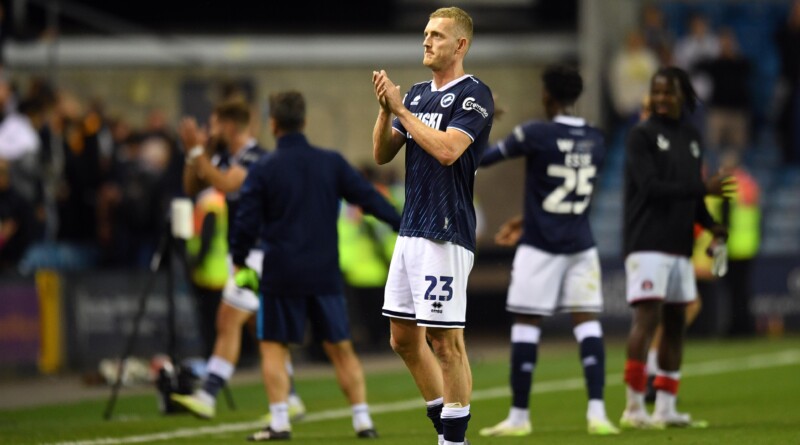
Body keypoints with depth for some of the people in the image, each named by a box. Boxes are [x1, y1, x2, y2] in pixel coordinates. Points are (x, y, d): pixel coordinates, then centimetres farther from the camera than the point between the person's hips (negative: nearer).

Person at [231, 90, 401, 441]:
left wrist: (239, 263, 12)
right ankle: (363, 420, 7)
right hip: (325, 273, 3)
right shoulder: (331, 163, 2)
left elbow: (246, 223, -3)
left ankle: (279, 422, -5)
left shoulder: (263, 171, -5)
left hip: (281, 276, -3)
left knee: (274, 347, 6)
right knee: (341, 348, 10)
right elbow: (370, 198, 2)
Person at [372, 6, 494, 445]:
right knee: (404, 338, 11)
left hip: (446, 235, -9)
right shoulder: (417, 93, 15)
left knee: (445, 341, -7)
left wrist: (401, 109, -15)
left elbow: (446, 149, -23)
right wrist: (386, 109, -3)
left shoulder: (474, 95, -9)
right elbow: (382, 154, 14)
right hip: (410, 229, 9)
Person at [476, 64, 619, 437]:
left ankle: (518, 416, 8)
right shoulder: (595, 141, 6)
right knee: (587, 322, 3)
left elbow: (479, 158, -3)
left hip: (541, 246, -4)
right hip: (580, 246, 4)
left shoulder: (535, 135, -12)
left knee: (526, 325, 3)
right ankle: (597, 412, -8)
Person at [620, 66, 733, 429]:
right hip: (648, 244, -7)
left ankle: (665, 407, 12)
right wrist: (704, 188, -18)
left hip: (679, 245, 7)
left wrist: (709, 224, 2)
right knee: (647, 317, -12)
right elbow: (650, 187, -14)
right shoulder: (642, 135, -4)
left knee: (675, 322, 7)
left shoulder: (691, 137, 15)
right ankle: (634, 407, -10)